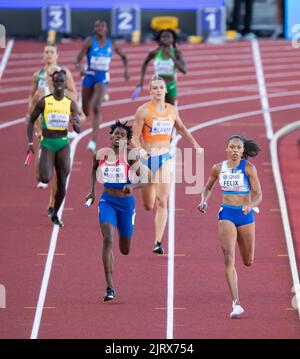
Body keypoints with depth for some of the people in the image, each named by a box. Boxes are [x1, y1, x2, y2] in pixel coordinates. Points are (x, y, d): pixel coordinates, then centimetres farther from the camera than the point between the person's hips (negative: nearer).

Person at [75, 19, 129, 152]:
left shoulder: (111, 45, 1)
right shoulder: (90, 42, -7)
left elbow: (123, 56, 19)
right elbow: (78, 59, -11)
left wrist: (126, 70, 3)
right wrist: (80, 68, -34)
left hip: (103, 78, 0)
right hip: (89, 76, 0)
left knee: (97, 108, -20)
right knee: (85, 111, 13)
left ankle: (93, 140, -23)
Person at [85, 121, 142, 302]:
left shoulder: (130, 156, -9)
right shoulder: (100, 155, 0)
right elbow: (94, 169, 22)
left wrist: (133, 186, -27)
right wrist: (93, 191, 15)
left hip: (126, 202, -1)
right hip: (107, 200, 1)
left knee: (125, 250, 12)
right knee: (108, 240, -21)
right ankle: (110, 287, -22)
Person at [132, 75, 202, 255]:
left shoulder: (172, 110, 4)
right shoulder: (143, 111, -8)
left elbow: (182, 129, 23)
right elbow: (135, 136, -10)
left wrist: (195, 144, 26)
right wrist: (140, 149, -29)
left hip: (165, 158, 2)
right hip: (147, 158, -2)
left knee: (162, 202, -10)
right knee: (149, 206, 6)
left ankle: (158, 242, -11)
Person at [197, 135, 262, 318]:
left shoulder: (249, 168, -6)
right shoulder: (218, 168, 1)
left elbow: (258, 195, -8)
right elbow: (208, 188, 19)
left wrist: (250, 205, -29)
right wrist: (204, 201, -1)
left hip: (246, 215, 0)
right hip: (226, 215, 0)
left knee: (248, 262, 14)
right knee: (229, 258, -18)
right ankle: (236, 304, -22)